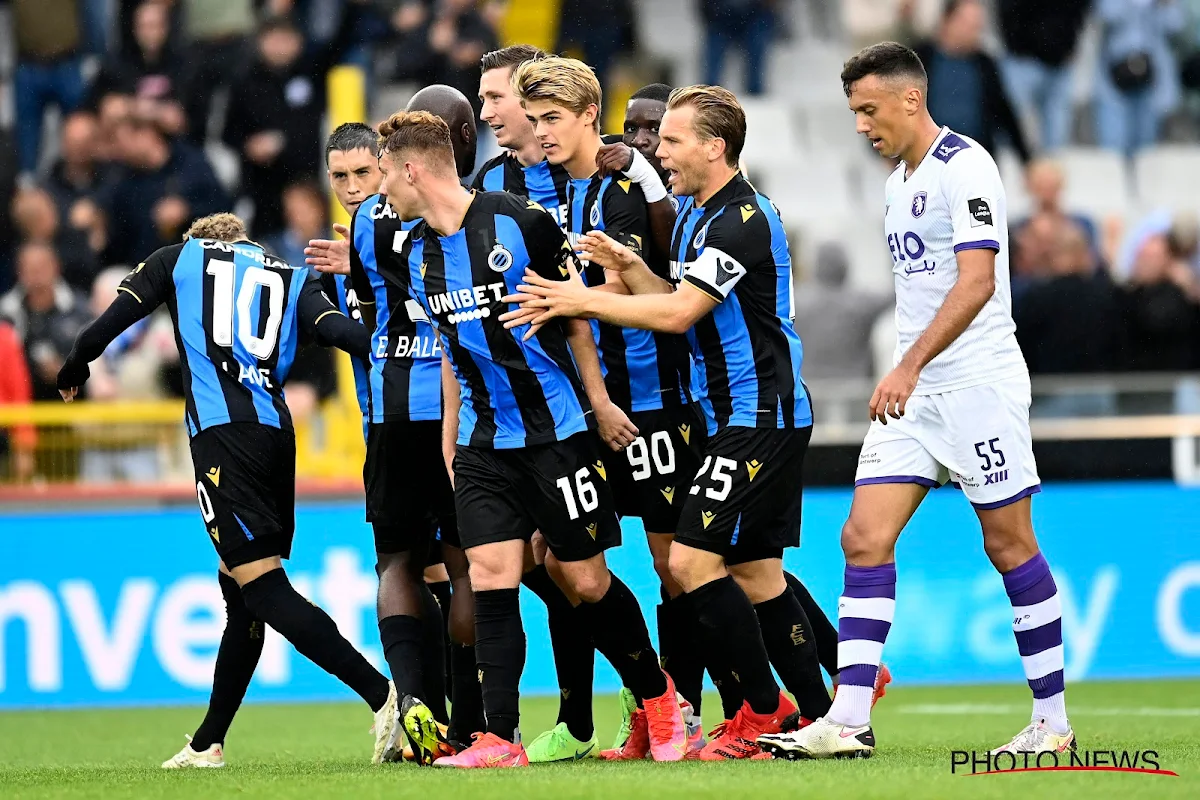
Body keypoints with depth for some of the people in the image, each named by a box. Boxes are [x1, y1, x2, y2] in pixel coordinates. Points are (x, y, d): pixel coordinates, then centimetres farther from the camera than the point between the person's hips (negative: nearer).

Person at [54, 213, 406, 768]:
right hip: (277, 431, 5)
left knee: (261, 585, -11)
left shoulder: (180, 258, 17)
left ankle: (383, 695, -25)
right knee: (239, 588, 16)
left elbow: (112, 320, 14)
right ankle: (208, 744, 23)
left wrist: (74, 370, 32)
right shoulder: (290, 279, 22)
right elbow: (337, 328, 1)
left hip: (222, 431, -5)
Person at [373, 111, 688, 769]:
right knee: (490, 579, -7)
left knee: (587, 581, 1)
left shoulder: (520, 221, -11)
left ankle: (656, 693, 22)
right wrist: (449, 437, 18)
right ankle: (500, 739, -7)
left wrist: (599, 400, 1)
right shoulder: (414, 254, 6)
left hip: (556, 428, -5)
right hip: (483, 439, 5)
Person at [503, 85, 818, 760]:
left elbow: (678, 313, -23)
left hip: (761, 416, -10)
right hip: (742, 417, 10)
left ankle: (765, 710, -4)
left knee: (693, 560, -13)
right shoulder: (694, 215, 15)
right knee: (753, 573, 9)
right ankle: (822, 715, 13)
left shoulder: (743, 220, -17)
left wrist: (585, 302, -19)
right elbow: (677, 306, 14)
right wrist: (627, 267, -2)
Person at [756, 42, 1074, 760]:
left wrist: (910, 365, -31)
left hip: (978, 384, -8)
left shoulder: (965, 167, -13)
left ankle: (1053, 720, 9)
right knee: (866, 539, -4)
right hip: (914, 390, 8)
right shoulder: (900, 181, 15)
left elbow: (976, 282, -23)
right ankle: (849, 721, -7)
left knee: (1010, 544, -1)